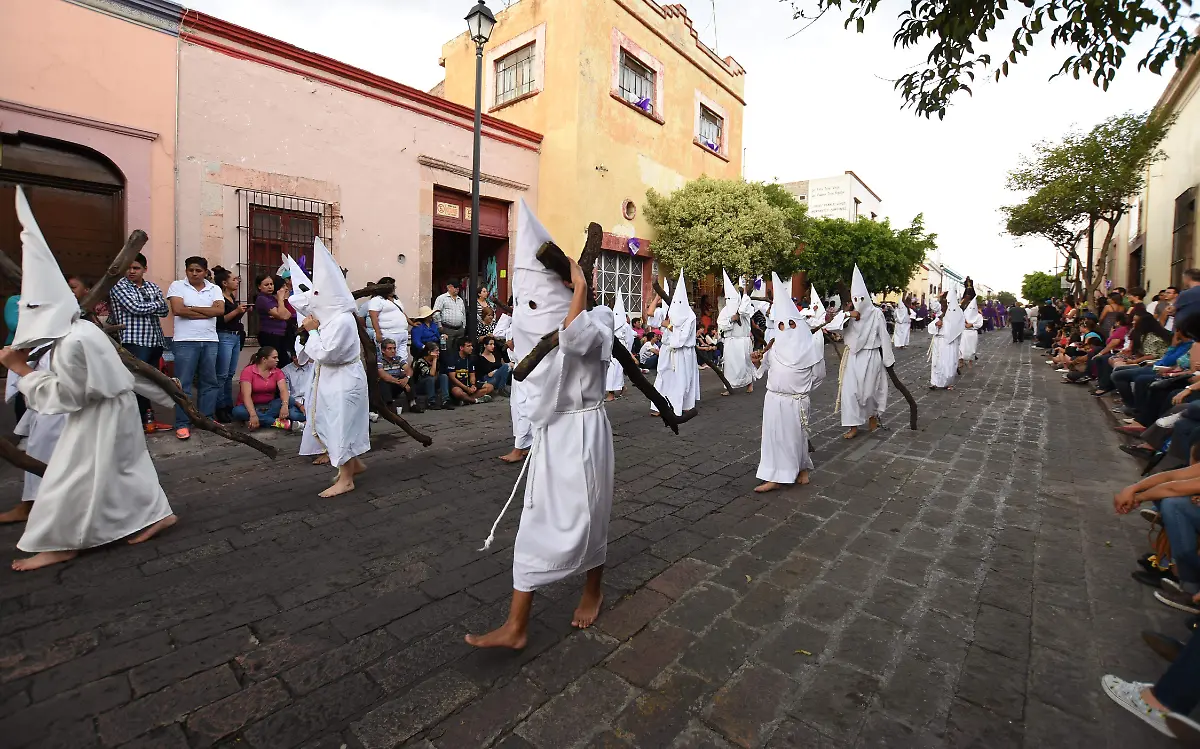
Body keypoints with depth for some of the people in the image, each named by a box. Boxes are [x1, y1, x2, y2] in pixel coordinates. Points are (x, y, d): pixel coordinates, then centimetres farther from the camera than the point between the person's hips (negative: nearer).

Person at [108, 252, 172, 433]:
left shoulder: (152, 286, 15)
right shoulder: (119, 287, 0)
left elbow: (164, 310, 5)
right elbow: (135, 308, -13)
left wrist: (144, 307, -10)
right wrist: (155, 304, 3)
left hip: (155, 341, 5)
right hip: (134, 341, -5)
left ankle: (148, 418, 18)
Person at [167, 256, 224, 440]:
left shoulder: (215, 289, 9)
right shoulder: (177, 286, 2)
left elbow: (220, 310, -7)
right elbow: (178, 310, -12)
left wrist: (192, 308, -8)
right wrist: (207, 312, -8)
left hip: (210, 341, 3)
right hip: (185, 342, -3)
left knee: (209, 382, 9)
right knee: (183, 384, 0)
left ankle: (208, 419, 20)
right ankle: (182, 424, 5)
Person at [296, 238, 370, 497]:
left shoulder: (342, 320, -23)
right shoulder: (333, 316, 9)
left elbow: (325, 354, -24)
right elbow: (326, 350, 16)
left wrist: (312, 331, -14)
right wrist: (313, 329, 6)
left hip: (344, 381, -10)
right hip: (335, 379, 10)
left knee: (341, 426, -5)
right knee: (338, 424, 18)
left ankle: (346, 479, 4)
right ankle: (354, 463, 32)